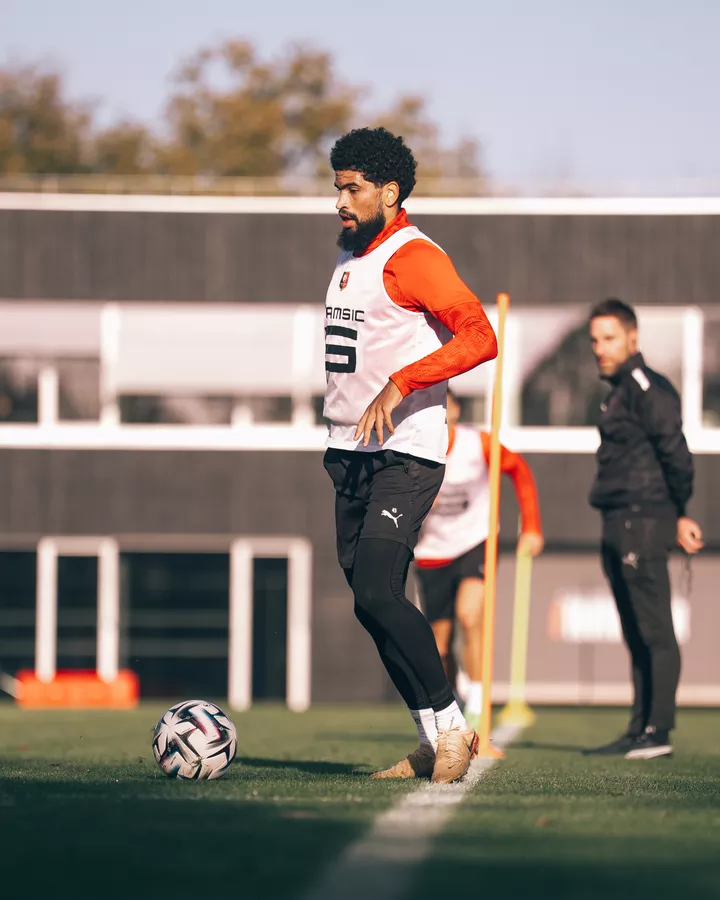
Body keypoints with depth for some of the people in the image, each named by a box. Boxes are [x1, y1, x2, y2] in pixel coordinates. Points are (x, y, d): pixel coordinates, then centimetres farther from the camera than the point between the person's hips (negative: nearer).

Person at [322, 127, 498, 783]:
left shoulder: (413, 256, -12)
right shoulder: (352, 259, 17)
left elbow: (480, 337, -23)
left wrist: (400, 385, -29)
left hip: (406, 456, -9)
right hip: (352, 457, 9)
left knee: (377, 596, -19)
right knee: (372, 604, 6)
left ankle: (452, 728, -8)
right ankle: (435, 743, 14)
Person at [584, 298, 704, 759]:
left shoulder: (647, 388, -10)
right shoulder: (620, 392, 20)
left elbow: (676, 453, -15)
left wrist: (680, 514, -8)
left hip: (644, 524, -10)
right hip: (619, 528, 10)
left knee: (655, 631, -9)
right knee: (637, 635, 11)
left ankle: (658, 731, -10)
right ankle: (640, 733, 13)